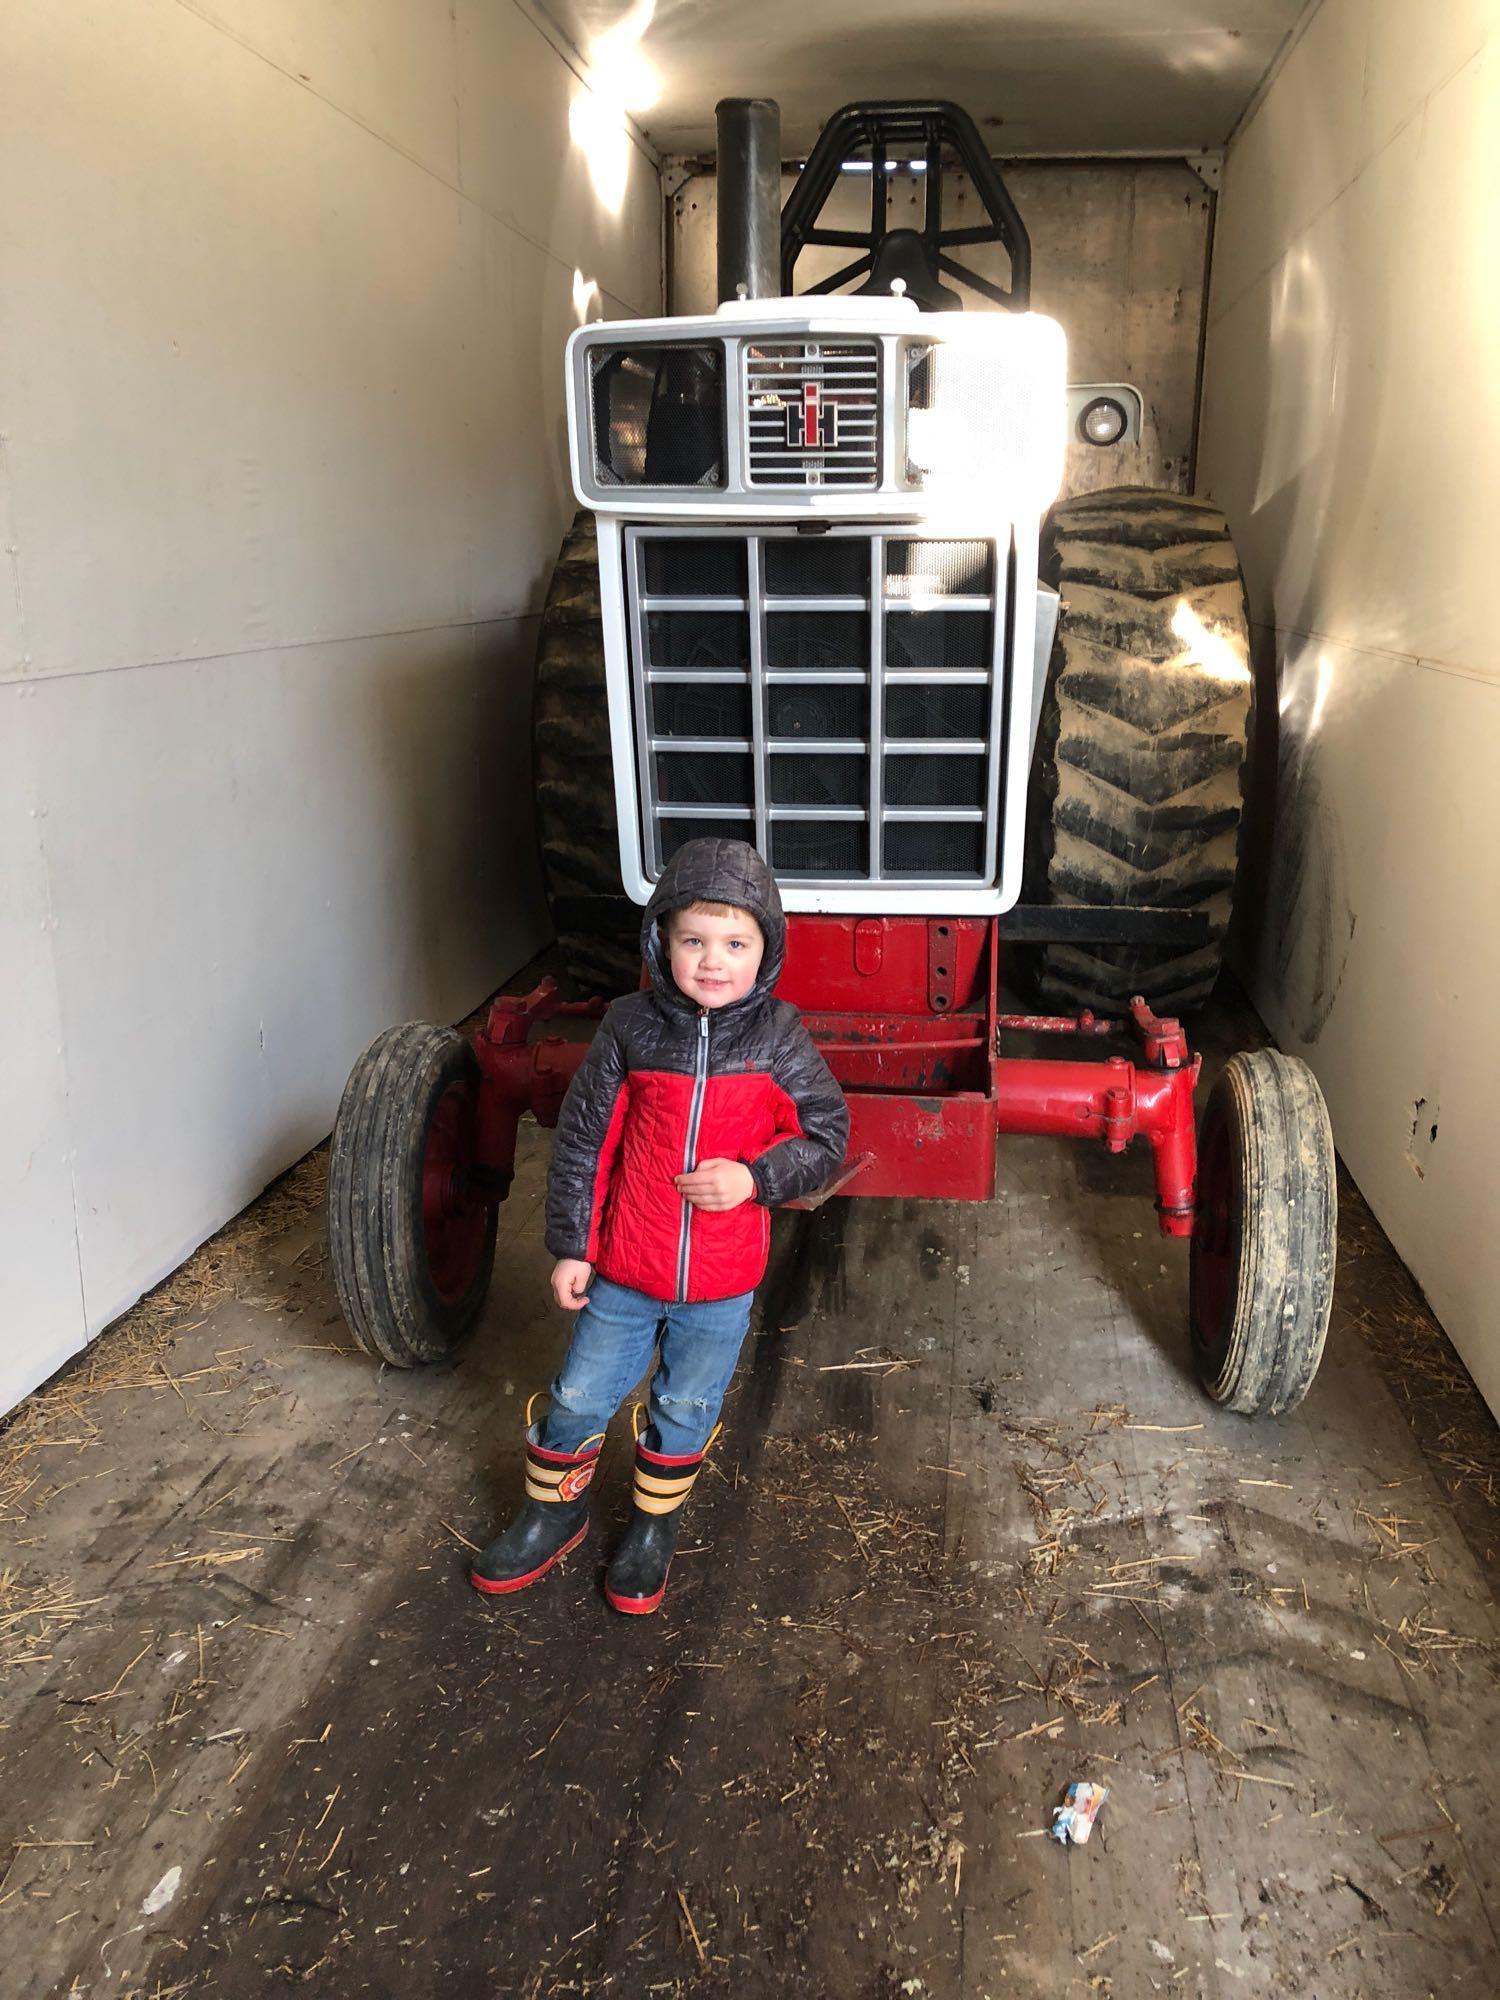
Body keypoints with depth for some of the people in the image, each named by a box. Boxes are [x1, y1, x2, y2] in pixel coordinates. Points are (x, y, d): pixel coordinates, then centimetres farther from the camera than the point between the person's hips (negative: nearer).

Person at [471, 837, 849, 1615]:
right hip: (621, 1269, 0)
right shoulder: (630, 1029, -12)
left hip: (721, 1284, 0)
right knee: (579, 1398, 15)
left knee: (685, 1410, 19)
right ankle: (553, 1511, 42)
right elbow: (581, 1139, -4)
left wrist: (754, 1179, -22)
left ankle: (655, 1524, 44)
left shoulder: (779, 1040, -12)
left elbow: (826, 1136, -5)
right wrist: (569, 1247, -2)